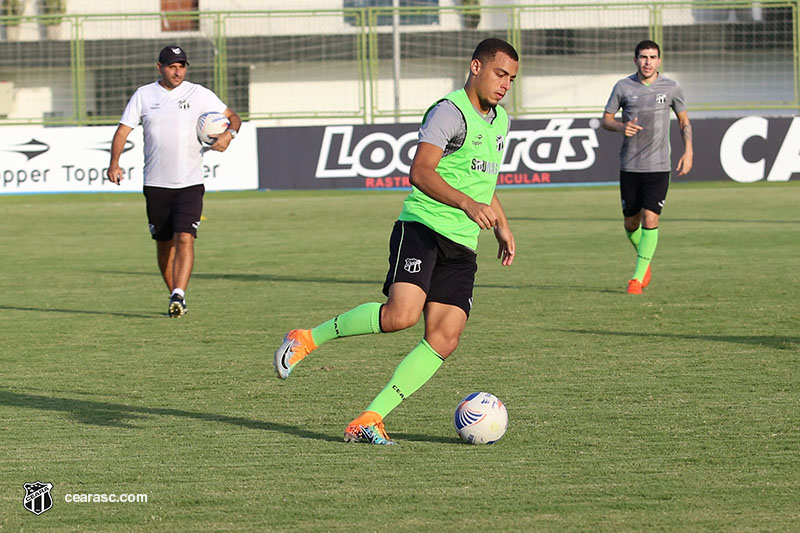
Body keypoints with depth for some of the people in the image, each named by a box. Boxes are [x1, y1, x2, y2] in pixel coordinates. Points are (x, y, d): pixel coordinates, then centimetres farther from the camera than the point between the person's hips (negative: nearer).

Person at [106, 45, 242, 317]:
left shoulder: (199, 94, 3)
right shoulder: (143, 95, 5)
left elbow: (233, 116, 10)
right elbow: (123, 130, 1)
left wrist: (229, 134, -13)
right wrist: (114, 164, -14)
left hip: (190, 182, -2)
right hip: (155, 184, 2)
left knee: (184, 238, -17)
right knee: (164, 243, 8)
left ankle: (178, 295, -24)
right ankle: (174, 296, 23)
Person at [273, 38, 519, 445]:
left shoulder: (499, 121, 20)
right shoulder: (450, 112, -9)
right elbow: (420, 172, -23)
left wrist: (501, 226, 34)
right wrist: (466, 203, -34)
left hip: (462, 247, 8)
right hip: (421, 228, -8)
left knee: (444, 340, -8)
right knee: (401, 314, -28)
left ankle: (369, 420, -7)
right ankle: (307, 339, -7)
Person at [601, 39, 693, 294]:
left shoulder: (671, 88, 1)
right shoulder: (623, 87, 0)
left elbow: (684, 121, 13)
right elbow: (606, 119, 7)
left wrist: (688, 152, 1)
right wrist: (622, 127, -14)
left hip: (658, 167, -1)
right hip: (629, 166, 1)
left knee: (650, 219, -12)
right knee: (631, 222, 7)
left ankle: (638, 278, -6)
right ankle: (644, 260, 36)